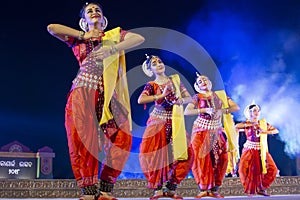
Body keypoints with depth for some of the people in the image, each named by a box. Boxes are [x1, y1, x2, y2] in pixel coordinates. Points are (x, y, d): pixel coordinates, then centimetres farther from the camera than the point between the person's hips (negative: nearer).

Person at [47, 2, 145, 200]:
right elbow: (52, 27, 6)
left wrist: (111, 50, -9)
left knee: (123, 137, -13)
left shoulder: (115, 34, 20)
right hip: (83, 89, -1)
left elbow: (139, 38, 2)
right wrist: (84, 35, 8)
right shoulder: (77, 38, 20)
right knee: (83, 139, -13)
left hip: (108, 92, 1)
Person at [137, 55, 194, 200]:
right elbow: (140, 100, -18)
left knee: (184, 154, -6)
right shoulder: (151, 85, 1)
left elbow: (189, 98, 12)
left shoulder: (175, 80, 11)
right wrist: (161, 96, -17)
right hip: (158, 122, -3)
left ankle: (171, 188, 6)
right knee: (155, 155, -15)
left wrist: (181, 101, -10)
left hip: (175, 123, 3)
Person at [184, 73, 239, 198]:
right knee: (202, 159, -9)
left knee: (220, 160, -4)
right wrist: (205, 110, -20)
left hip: (217, 131, 3)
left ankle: (214, 189, 2)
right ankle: (203, 189, -4)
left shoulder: (220, 95, 10)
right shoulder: (197, 97, 3)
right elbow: (186, 111, -12)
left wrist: (222, 110, -14)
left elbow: (236, 107, 3)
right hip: (201, 131, -2)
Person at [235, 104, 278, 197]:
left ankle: (261, 188, 10)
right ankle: (250, 190, 6)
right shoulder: (246, 123, 0)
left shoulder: (263, 123, 8)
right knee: (246, 169, -15)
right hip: (250, 150, -3)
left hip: (261, 150, 3)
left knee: (271, 168, -6)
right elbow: (236, 126, -18)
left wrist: (265, 131, -11)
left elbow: (276, 130, 5)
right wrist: (251, 124, -17)